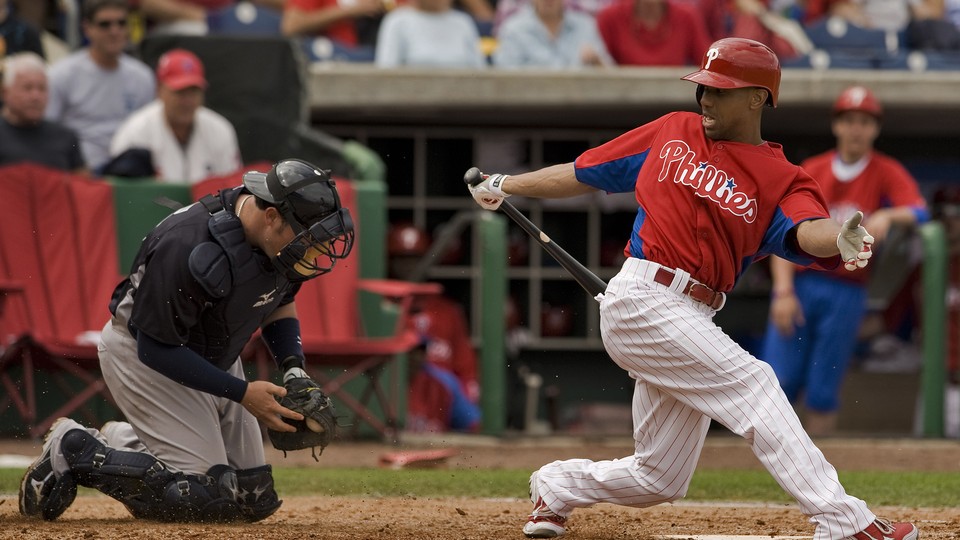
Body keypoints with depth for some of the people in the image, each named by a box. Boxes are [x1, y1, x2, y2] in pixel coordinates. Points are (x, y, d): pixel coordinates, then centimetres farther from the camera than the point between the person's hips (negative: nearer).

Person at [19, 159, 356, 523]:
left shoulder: (281, 241, -12)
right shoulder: (189, 248, -36)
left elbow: (281, 302, 9)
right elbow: (156, 348, -28)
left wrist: (294, 370, -8)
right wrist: (242, 393, -28)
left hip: (214, 356, 8)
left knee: (254, 498, 7)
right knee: (206, 496, -19)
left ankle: (123, 441, 20)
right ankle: (73, 449, -2)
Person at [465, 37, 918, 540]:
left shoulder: (782, 178, 5)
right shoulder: (673, 133, 8)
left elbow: (805, 232, -17)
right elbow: (585, 173, 19)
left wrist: (841, 238, -40)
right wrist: (504, 186, 23)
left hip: (691, 319, 4)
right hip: (642, 297, -4)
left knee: (660, 479, 8)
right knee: (749, 382, -20)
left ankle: (556, 486, 36)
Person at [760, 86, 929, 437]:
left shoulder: (886, 173, 4)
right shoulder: (810, 172, 9)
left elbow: (920, 212, -12)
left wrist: (888, 216, -33)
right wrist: (784, 291, -7)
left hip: (846, 293, -1)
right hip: (799, 285, 1)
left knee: (823, 393, -1)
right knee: (778, 381, -7)